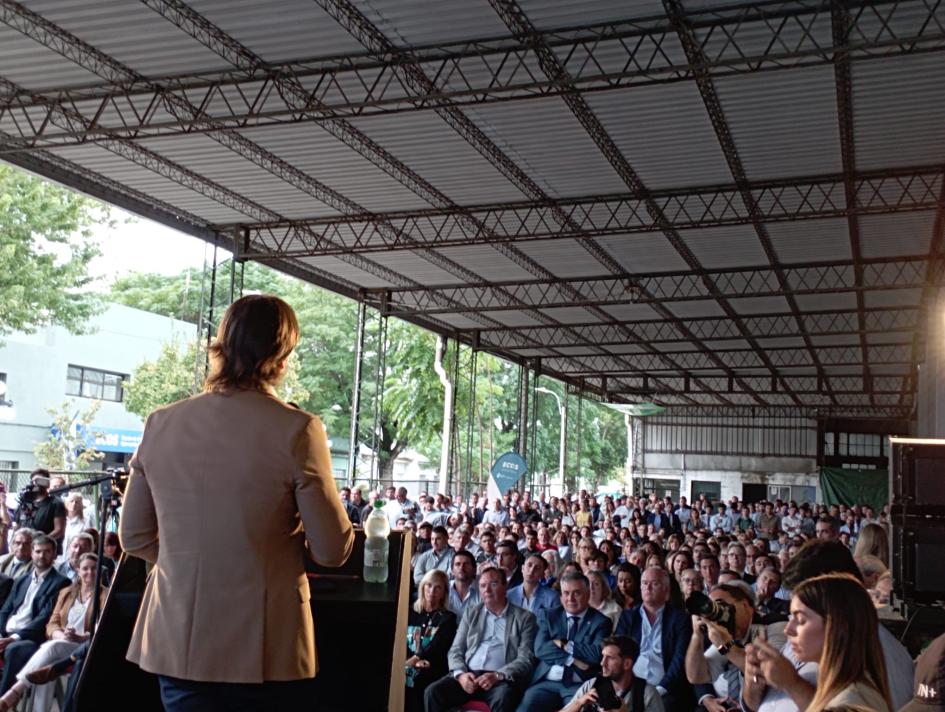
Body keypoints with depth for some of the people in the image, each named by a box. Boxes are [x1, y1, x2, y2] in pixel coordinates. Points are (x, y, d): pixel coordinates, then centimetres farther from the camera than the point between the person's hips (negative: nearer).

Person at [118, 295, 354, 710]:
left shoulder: (161, 424, -2)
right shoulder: (296, 430, -14)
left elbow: (134, 537, 8)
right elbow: (333, 551, -9)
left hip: (179, 642, 3)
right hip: (265, 646, -3)